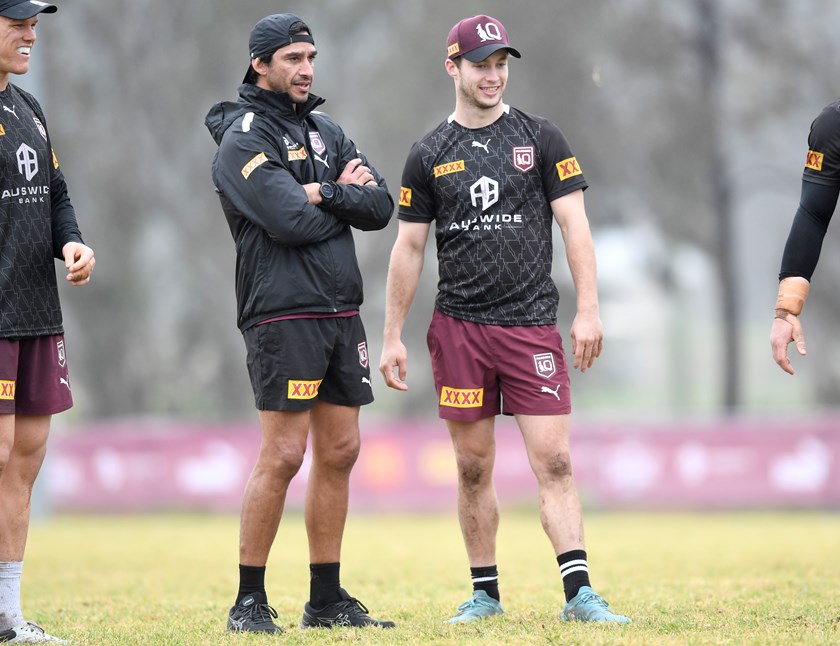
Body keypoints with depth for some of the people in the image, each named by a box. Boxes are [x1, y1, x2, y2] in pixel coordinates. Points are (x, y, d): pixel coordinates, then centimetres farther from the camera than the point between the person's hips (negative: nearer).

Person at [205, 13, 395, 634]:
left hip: (341, 313, 8)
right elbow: (292, 221, -19)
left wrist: (325, 193, -9)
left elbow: (381, 206, 7)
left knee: (339, 451, 8)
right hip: (284, 316, -8)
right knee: (283, 455, -10)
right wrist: (346, 195, -1)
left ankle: (327, 599, 14)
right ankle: (249, 601, -3)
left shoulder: (327, 132, 17)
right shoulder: (244, 137, -7)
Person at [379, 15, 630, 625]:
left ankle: (580, 592, -12)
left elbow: (574, 225, 2)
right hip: (460, 328, 2)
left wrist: (589, 310, -7)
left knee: (554, 461, -9)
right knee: (474, 467, 5)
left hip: (531, 324, -1)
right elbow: (409, 248, 11)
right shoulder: (429, 155, 8)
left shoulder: (541, 139, 5)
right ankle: (485, 592, 14)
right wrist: (393, 336, 7)